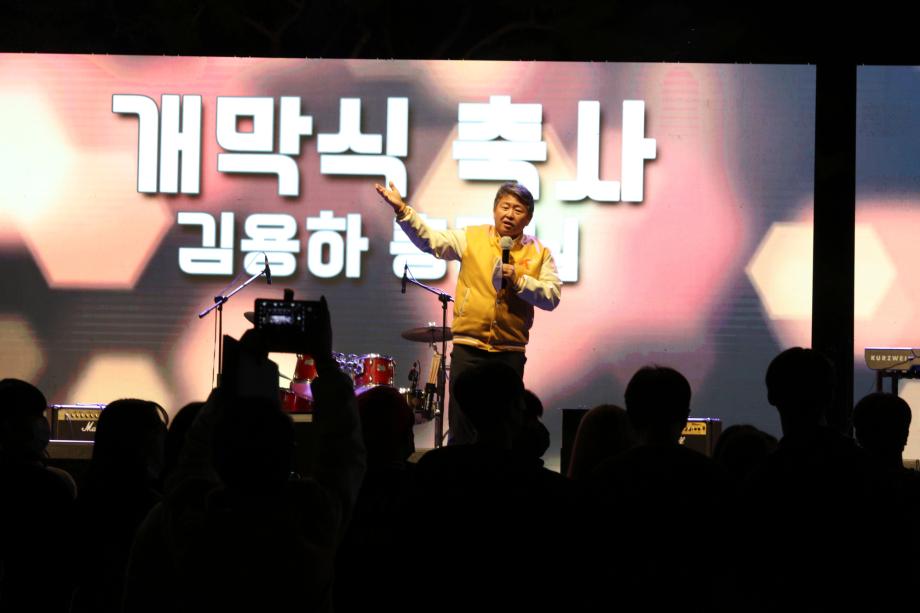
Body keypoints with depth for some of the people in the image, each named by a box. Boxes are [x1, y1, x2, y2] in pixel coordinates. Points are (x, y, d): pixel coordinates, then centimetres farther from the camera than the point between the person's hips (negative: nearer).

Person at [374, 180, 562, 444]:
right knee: (461, 428, -1)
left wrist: (518, 280, -16)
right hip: (468, 347, 0)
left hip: (510, 353, 1)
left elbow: (552, 297, -3)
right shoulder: (471, 238, 5)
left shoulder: (539, 253, 5)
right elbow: (429, 240, -8)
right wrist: (401, 210, -21)